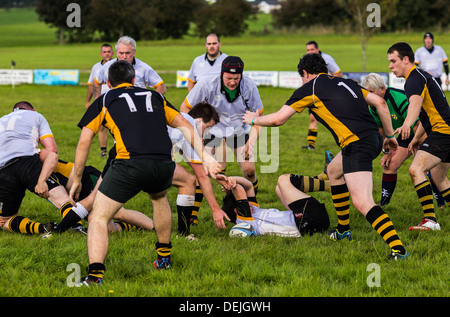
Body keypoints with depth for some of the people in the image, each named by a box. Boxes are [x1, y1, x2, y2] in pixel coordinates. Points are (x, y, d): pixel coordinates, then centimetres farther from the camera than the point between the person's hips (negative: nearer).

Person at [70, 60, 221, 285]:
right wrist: (205, 157, 17)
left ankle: (95, 273, -17)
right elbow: (185, 126, 21)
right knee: (159, 197, 37)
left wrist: (77, 180, 22)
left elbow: (83, 143, 14)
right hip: (164, 164, 4)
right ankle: (164, 257, 43)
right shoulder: (154, 97, 28)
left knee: (98, 218, 4)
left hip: (129, 163, -4)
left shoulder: (103, 101, 19)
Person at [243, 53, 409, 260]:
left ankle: (398, 248, -31)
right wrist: (390, 136, 25)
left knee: (362, 203, -16)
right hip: (373, 138, 9)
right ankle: (343, 229, 38)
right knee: (333, 171, 32)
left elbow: (278, 119, 9)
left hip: (357, 144, -9)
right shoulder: (345, 83, 24)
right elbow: (380, 102, 19)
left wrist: (254, 119, 27)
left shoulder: (310, 88, 5)